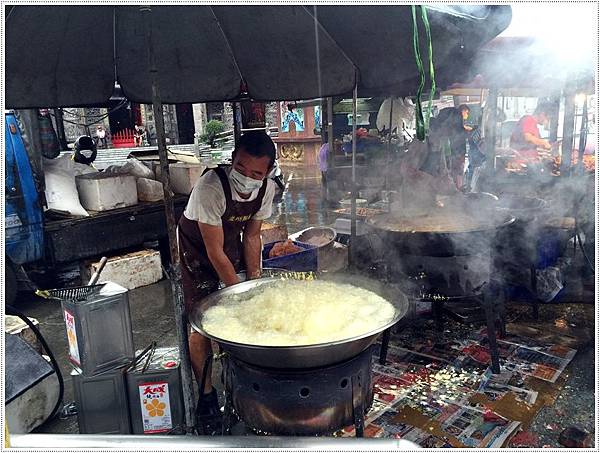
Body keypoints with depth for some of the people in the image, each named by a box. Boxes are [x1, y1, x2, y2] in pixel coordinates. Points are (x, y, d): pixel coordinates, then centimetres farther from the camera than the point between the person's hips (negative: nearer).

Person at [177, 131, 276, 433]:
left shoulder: (267, 188, -17)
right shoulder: (210, 187, -36)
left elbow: (251, 236, -4)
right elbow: (214, 252, -30)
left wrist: (254, 281, -8)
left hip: (231, 244, 5)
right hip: (197, 251, -5)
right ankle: (206, 396, 13)